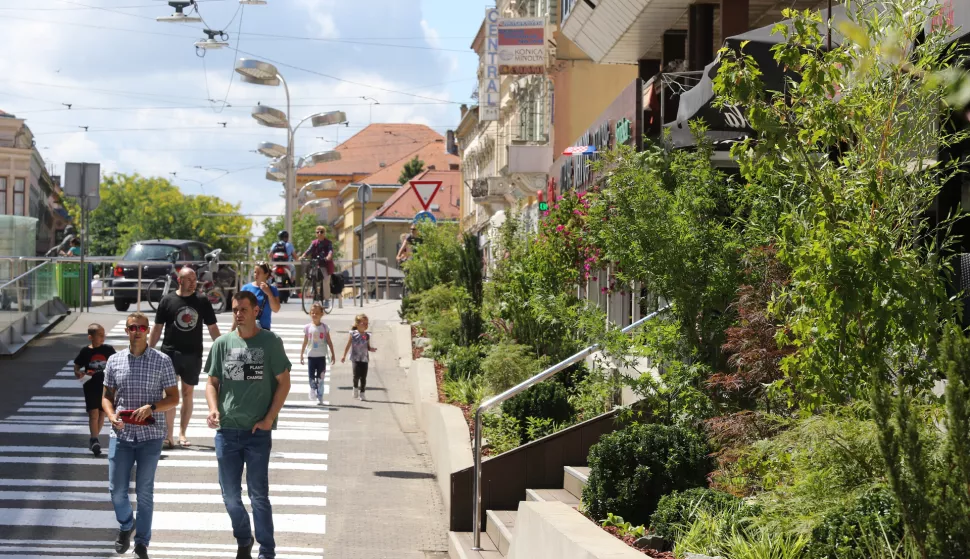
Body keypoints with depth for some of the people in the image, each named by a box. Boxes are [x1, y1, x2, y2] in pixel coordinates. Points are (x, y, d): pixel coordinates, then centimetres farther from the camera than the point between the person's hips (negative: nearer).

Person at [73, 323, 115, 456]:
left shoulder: (108, 350, -1)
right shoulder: (85, 351, -5)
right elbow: (76, 367, 2)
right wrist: (79, 374, -19)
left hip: (105, 387, 3)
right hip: (91, 387, -3)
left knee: (102, 413, 9)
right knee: (93, 413, -10)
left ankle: (94, 438, 25)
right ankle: (94, 440, -8)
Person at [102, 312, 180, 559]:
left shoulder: (162, 361, -3)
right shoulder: (114, 361, 4)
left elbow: (173, 398, 0)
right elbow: (106, 396, 11)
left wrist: (151, 407, -17)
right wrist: (111, 415, -9)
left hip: (150, 436, -2)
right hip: (121, 434, 2)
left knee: (144, 492, 4)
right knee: (117, 489, 4)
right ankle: (126, 525, 35)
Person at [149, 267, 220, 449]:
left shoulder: (202, 301, 4)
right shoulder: (167, 301, 0)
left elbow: (212, 327, 7)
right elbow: (157, 328, 4)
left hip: (193, 354, 2)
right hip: (170, 352, -2)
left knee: (188, 394, 9)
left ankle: (182, 433, 18)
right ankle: (168, 435, -4)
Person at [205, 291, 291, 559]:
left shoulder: (270, 342, -2)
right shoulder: (222, 343, 6)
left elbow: (283, 382, 0)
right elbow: (212, 382, 11)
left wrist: (269, 418, -8)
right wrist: (213, 408, -9)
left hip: (258, 431, -3)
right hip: (226, 430, 3)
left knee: (258, 495, -3)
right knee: (230, 494, 10)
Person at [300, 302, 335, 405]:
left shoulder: (324, 327, 0)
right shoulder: (308, 327, 2)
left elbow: (329, 342, 3)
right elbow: (305, 342, 7)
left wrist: (332, 354, 1)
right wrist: (301, 355, 7)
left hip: (321, 356, -1)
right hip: (311, 356, 1)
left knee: (320, 377, -2)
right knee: (311, 376, 1)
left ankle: (320, 397, 1)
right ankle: (312, 389, 29)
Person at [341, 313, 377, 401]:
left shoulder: (367, 336, 5)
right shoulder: (353, 334, -4)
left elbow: (368, 347, 12)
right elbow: (348, 346, 2)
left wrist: (372, 349, -10)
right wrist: (344, 356, 3)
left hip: (365, 359, 3)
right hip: (356, 358, -3)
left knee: (363, 377, 1)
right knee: (357, 375, -13)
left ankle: (362, 393, 10)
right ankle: (355, 388, 15)